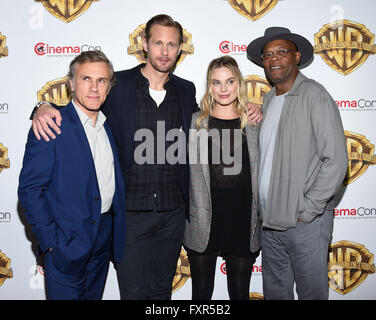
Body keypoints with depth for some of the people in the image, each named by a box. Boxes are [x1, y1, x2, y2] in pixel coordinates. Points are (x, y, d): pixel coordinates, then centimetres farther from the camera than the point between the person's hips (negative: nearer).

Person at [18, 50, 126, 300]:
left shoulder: (109, 126, 6)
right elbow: (30, 189, -15)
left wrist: (117, 231, 7)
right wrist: (50, 240, -16)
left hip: (104, 240, 6)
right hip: (67, 242, -6)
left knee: (94, 296, 21)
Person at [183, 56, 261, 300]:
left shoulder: (253, 124, 4)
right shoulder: (196, 122, 0)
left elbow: (260, 174, 8)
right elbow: (188, 172, 2)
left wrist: (258, 219, 4)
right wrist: (195, 214, -3)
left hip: (243, 222, 1)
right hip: (204, 224, -1)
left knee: (240, 292, 16)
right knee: (202, 292, 14)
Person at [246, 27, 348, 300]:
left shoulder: (314, 95, -10)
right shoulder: (269, 100, 12)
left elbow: (336, 160, -15)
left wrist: (307, 211, -15)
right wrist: (263, 210, 9)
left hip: (305, 221, -6)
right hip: (269, 219, 7)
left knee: (311, 291, 9)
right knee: (274, 290, 18)